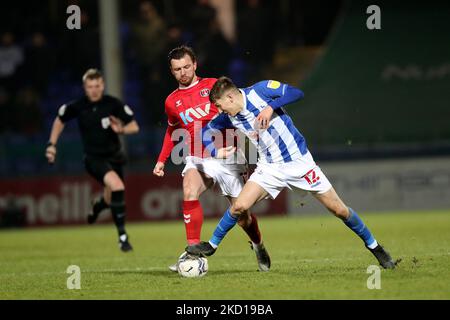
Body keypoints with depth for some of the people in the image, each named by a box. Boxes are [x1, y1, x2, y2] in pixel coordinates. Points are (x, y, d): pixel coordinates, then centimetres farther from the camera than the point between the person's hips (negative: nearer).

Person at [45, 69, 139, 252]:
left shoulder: (113, 104, -12)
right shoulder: (77, 107, -10)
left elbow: (134, 126, -8)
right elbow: (60, 120, 9)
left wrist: (122, 129, -29)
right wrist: (51, 144, 5)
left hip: (114, 156, 3)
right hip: (94, 159, -3)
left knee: (110, 200, 14)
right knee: (117, 187, -27)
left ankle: (97, 207, 55)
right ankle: (122, 236, -20)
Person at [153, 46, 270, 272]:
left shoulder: (212, 86, -2)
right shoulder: (172, 102, 8)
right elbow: (172, 130, 25)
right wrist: (162, 160, 18)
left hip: (227, 158, -2)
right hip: (197, 160, 2)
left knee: (241, 214, 3)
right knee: (189, 192, -30)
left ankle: (258, 245, 36)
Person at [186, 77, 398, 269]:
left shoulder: (259, 91, -16)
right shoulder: (230, 117, -2)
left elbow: (296, 93, -18)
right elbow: (207, 130, 12)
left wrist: (271, 107, -30)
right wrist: (215, 151, -6)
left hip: (298, 161, -4)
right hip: (269, 167, 4)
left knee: (338, 209, -1)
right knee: (239, 206, -11)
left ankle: (373, 246, 15)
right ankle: (212, 245, 10)